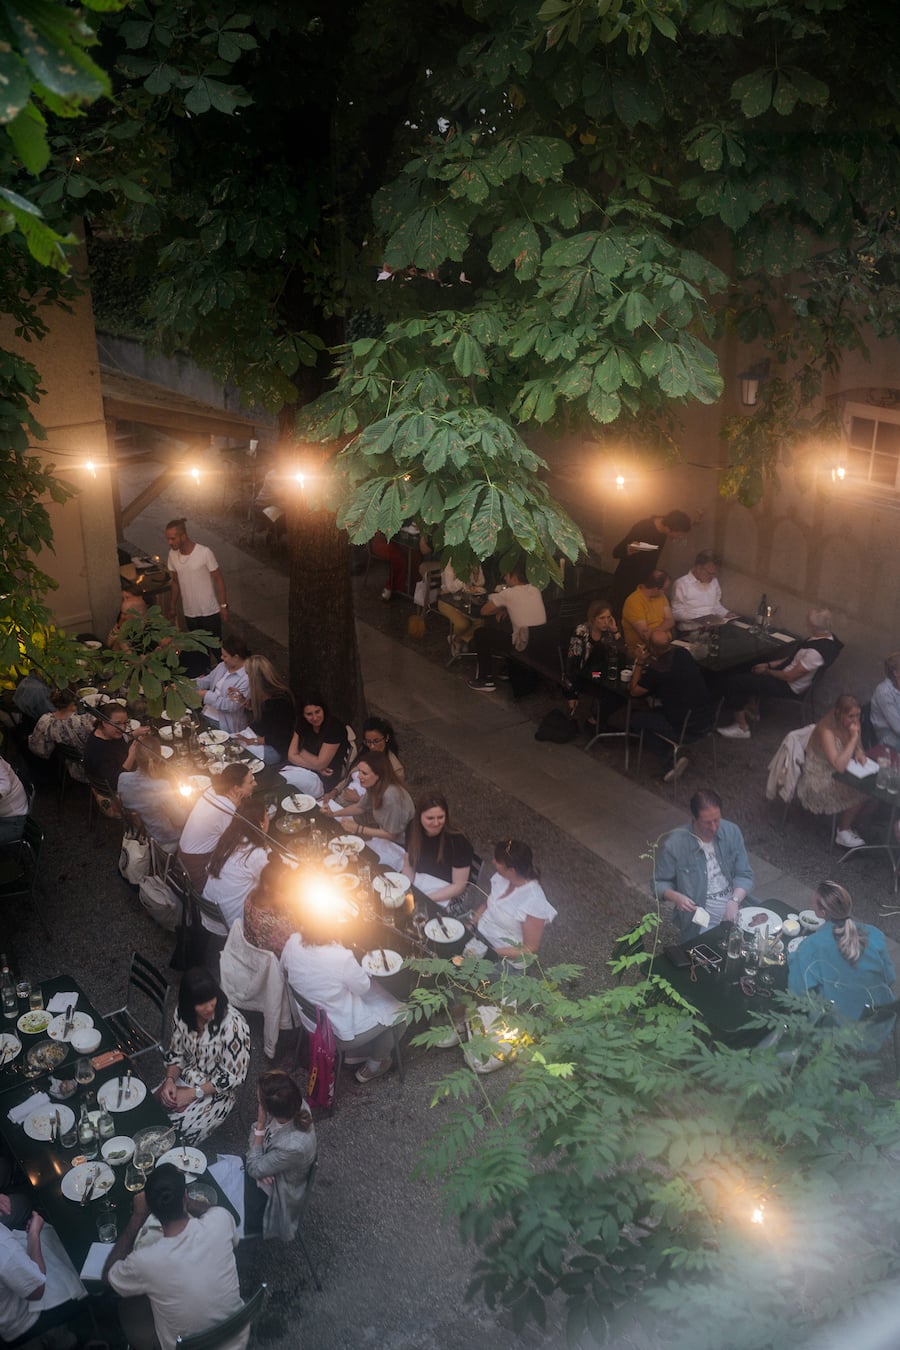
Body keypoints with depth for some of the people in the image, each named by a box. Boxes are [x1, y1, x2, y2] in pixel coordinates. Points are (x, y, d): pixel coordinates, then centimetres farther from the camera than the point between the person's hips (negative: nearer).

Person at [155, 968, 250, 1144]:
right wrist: (170, 1080, -13)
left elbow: (233, 1076, -20)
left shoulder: (233, 1024, -28)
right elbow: (175, 1053, 5)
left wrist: (193, 1093, -20)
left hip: (217, 1092, -5)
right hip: (185, 1078, 5)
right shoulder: (182, 1013, -10)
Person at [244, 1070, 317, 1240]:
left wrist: (260, 1125, -29)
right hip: (267, 1163, 6)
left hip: (274, 1193, -6)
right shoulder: (294, 1105, -25)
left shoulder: (294, 1146, -43)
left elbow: (254, 1169, -25)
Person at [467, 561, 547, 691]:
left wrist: (500, 609, 16)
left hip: (523, 645, -7)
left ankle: (486, 679, 16)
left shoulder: (508, 594, -10)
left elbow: (484, 611, -1)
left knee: (480, 634, 12)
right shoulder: (535, 591, 8)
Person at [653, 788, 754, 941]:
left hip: (734, 905, 4)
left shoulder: (732, 832, -4)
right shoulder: (675, 843, -14)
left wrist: (735, 900, -18)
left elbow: (744, 875, 0)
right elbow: (659, 883, -3)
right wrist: (676, 897, -24)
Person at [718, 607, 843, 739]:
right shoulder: (828, 637, -7)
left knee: (735, 682, -7)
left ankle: (742, 727, 4)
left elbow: (789, 677, -25)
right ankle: (753, 709, 35)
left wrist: (767, 671, -8)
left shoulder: (816, 652, -36)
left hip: (790, 688, -10)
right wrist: (769, 665, 5)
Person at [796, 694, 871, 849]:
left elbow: (858, 747, 12)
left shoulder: (852, 724, -6)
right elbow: (839, 766, -37)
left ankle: (848, 826, 5)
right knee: (858, 793, -22)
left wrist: (859, 752, -13)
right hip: (818, 783, -8)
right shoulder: (826, 731, -29)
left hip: (837, 777, 8)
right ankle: (843, 833, -1)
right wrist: (853, 737, -33)